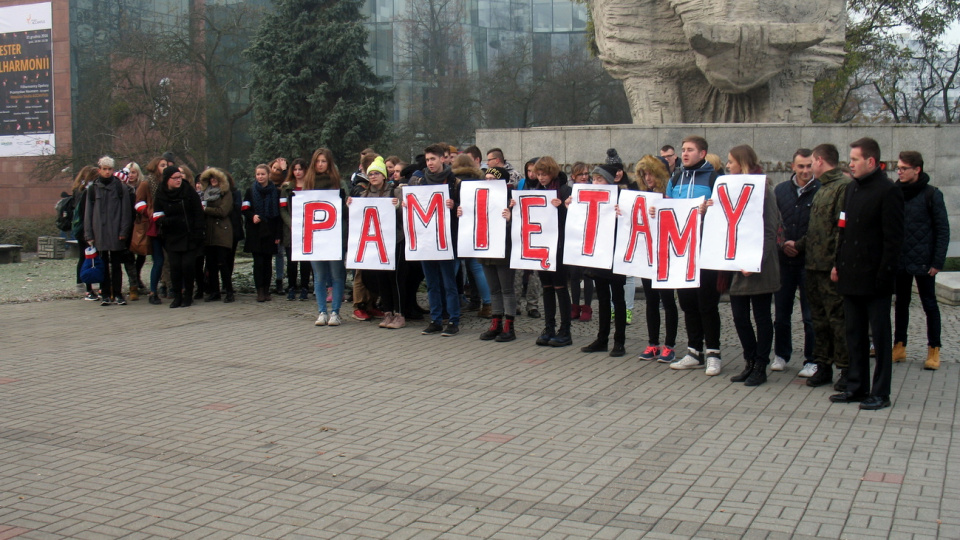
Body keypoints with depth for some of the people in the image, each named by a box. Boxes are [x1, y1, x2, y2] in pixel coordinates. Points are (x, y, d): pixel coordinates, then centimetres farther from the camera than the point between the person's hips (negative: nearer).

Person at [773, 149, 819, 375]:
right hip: (784, 260, 4)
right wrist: (782, 244, -3)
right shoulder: (780, 190, 7)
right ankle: (781, 355, 24)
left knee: (811, 314, 3)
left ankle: (812, 360, 12)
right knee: (781, 311, 11)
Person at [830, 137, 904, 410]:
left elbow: (893, 238, -14)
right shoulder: (852, 188, 13)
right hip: (851, 276, 8)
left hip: (875, 278, -8)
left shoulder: (888, 191, -11)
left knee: (880, 335, 2)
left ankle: (880, 393, 9)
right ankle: (857, 386, 23)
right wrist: (838, 264, 10)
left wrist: (884, 274, -18)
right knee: (854, 334, 13)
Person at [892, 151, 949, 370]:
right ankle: (899, 346, 19)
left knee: (929, 304, 5)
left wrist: (938, 261, -11)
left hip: (922, 261, -4)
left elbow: (943, 230, -5)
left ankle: (934, 350, 12)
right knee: (901, 303, 11)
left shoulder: (932, 194, -6)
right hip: (899, 261, 4)